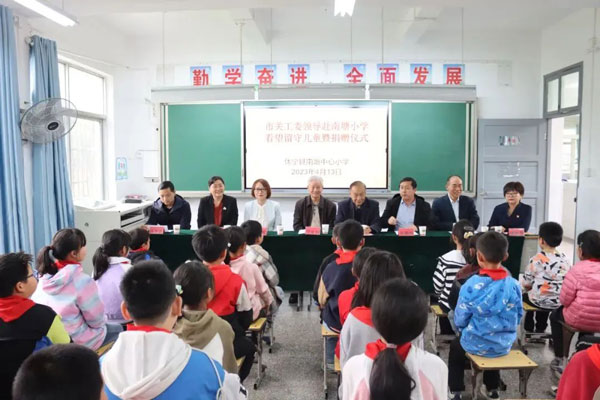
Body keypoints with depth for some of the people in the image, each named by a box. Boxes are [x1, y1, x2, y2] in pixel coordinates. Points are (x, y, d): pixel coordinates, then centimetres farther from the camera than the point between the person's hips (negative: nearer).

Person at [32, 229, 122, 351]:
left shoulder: (44, 277, -5)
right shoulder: (82, 280, -25)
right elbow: (97, 320, -16)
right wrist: (101, 324, 6)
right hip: (78, 342, -7)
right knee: (117, 328, 20)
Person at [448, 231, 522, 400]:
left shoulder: (471, 285, -23)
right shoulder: (514, 285, -14)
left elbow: (459, 320, -14)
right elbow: (518, 317, 0)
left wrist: (466, 329, 8)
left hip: (477, 345, -3)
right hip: (504, 344, 4)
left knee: (455, 345, 30)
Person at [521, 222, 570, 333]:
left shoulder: (536, 259, -13)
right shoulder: (565, 260, -2)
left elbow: (526, 283, -7)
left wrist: (527, 288, 16)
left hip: (540, 302, -4)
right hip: (560, 302, 4)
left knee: (525, 295, 25)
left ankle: (529, 330, 32)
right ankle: (540, 329, 41)